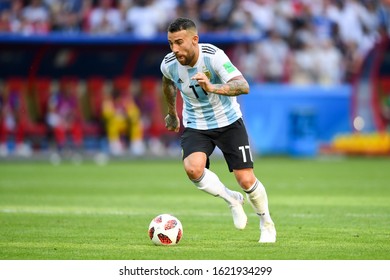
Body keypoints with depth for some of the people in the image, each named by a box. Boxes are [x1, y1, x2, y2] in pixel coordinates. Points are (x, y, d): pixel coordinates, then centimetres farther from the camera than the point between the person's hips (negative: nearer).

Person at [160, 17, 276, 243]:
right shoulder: (169, 64, -14)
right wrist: (172, 113, 25)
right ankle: (231, 199, 2)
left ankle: (267, 223, 23)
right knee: (193, 169, -27)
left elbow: (243, 86, -39)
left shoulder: (214, 56, -26)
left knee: (246, 180, -8)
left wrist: (213, 88, -54)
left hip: (228, 122, -2)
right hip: (196, 126, 2)